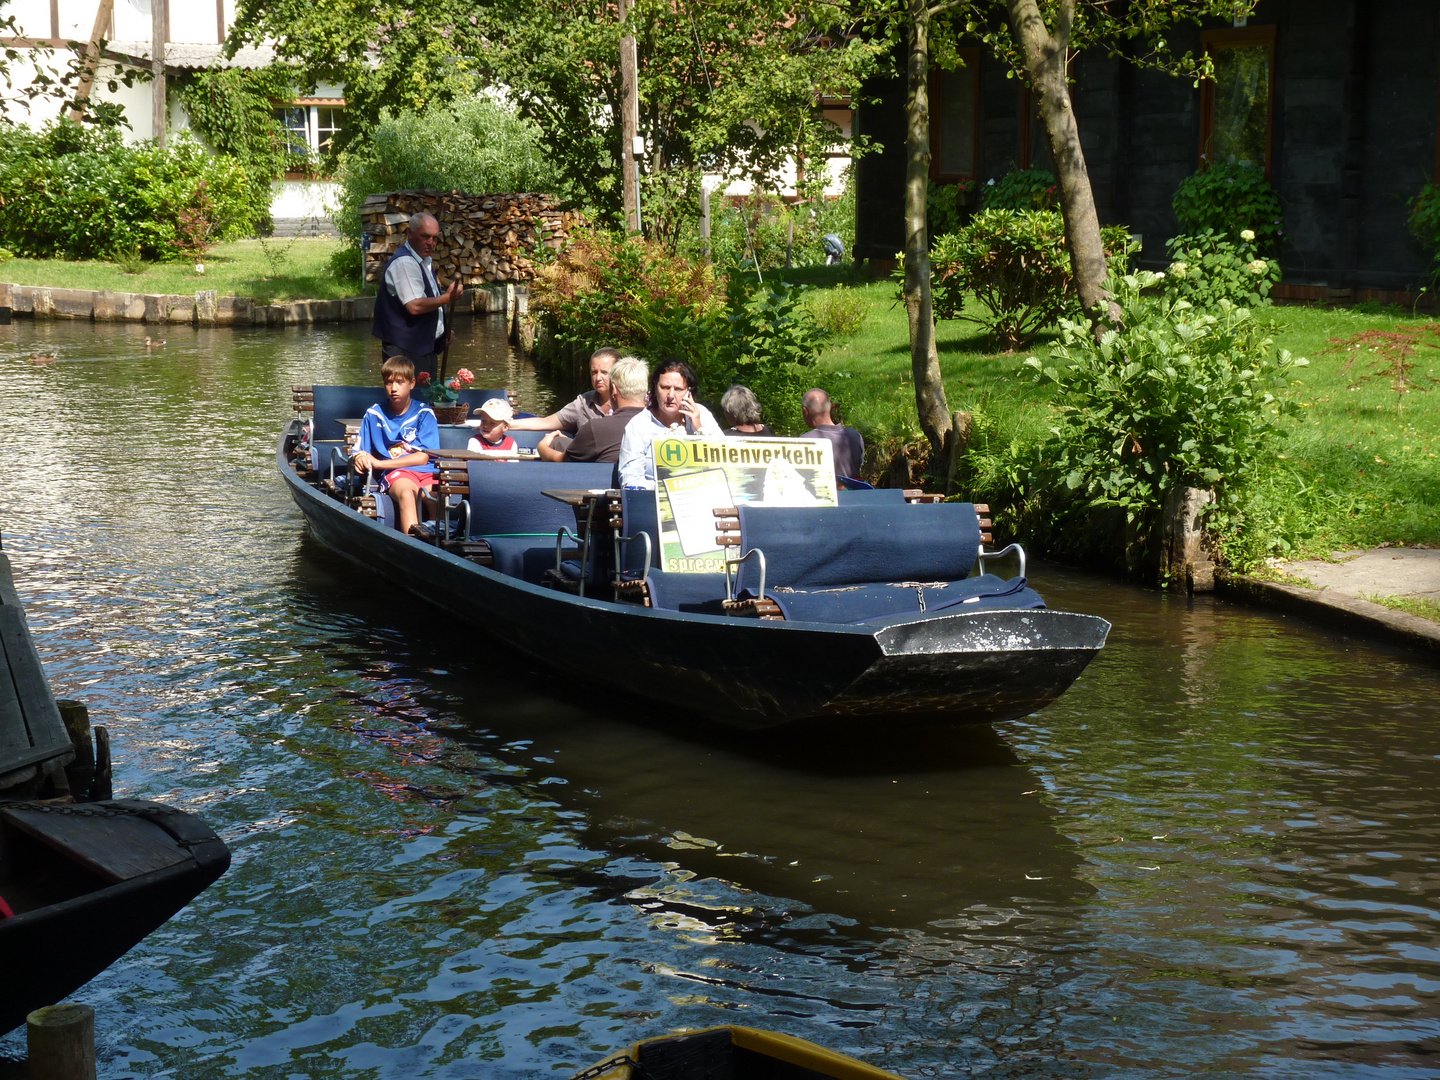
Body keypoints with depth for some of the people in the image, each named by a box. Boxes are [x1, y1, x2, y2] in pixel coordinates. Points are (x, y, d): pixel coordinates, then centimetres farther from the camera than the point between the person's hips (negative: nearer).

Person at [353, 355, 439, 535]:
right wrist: (359, 460, -12)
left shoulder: (424, 413, 10)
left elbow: (423, 457, 1)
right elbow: (359, 454, 15)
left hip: (426, 471, 1)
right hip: (396, 473, -1)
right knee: (406, 493, -37)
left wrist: (379, 463, -5)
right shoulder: (374, 414, 14)